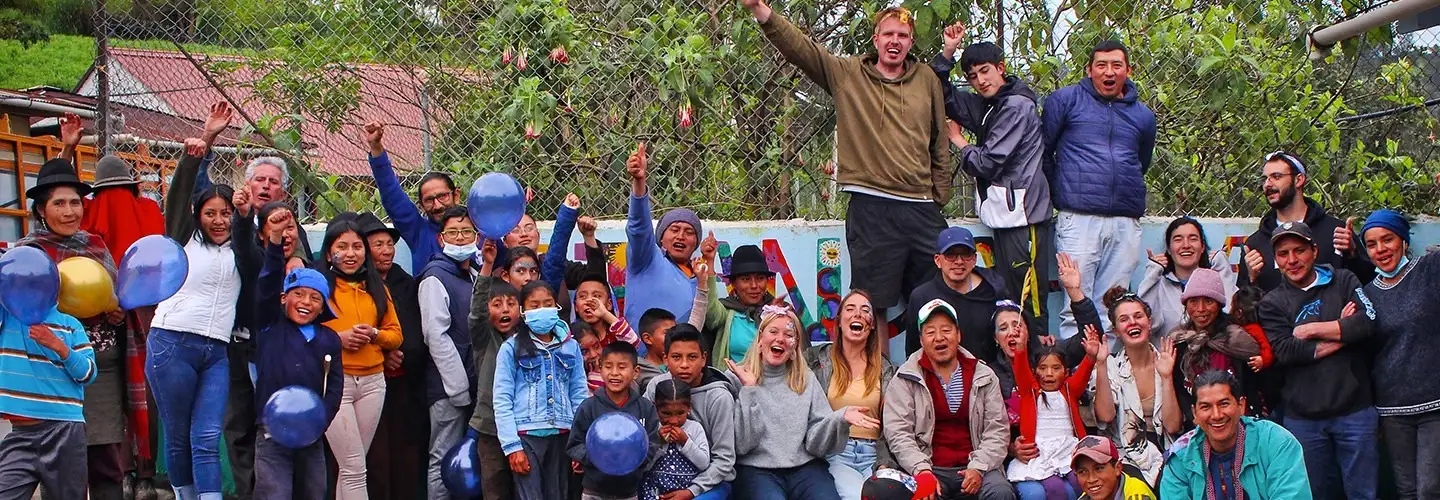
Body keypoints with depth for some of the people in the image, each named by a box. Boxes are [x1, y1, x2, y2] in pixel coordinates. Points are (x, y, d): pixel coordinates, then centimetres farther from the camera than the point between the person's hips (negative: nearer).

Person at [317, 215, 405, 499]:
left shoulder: (376, 288, 15)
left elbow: (396, 334, 14)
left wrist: (374, 334, -6)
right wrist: (336, 337, -17)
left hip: (372, 381, 5)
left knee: (350, 467, 7)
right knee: (355, 469, -8)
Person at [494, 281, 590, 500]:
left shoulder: (570, 346, 9)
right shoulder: (511, 348, -1)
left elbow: (579, 394, 9)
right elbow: (502, 400, -4)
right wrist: (512, 446, -10)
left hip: (561, 435, 3)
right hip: (526, 435, -3)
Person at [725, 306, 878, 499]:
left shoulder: (806, 379, 12)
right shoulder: (736, 377, 3)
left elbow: (815, 442, 4)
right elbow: (740, 444, -7)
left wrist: (840, 419, -14)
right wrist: (749, 389, -12)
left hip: (805, 466, 3)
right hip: (755, 469, -3)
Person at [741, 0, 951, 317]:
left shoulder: (927, 80, 12)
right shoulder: (846, 74, 5)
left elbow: (940, 144, 16)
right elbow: (799, 48, -6)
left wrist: (941, 196, 11)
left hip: (922, 208, 3)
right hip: (871, 208, -3)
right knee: (873, 304, 0)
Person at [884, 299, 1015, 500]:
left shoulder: (984, 376, 12)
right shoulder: (905, 380, 7)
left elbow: (997, 430, 6)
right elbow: (898, 432, -2)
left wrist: (978, 468, -10)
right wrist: (922, 471, -16)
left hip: (975, 468, 2)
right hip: (930, 467, -2)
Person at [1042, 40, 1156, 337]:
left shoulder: (1143, 115, 18)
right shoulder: (1066, 100, 7)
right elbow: (1043, 151, 11)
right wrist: (1060, 195, 13)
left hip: (1126, 222, 4)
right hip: (1079, 218, -4)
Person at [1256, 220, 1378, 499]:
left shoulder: (1344, 282, 8)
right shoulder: (1273, 303, 7)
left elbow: (1368, 322, -10)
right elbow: (1284, 352, -8)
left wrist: (1311, 329, -7)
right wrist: (1342, 333, -6)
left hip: (1355, 411, 0)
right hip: (1302, 418, 1)